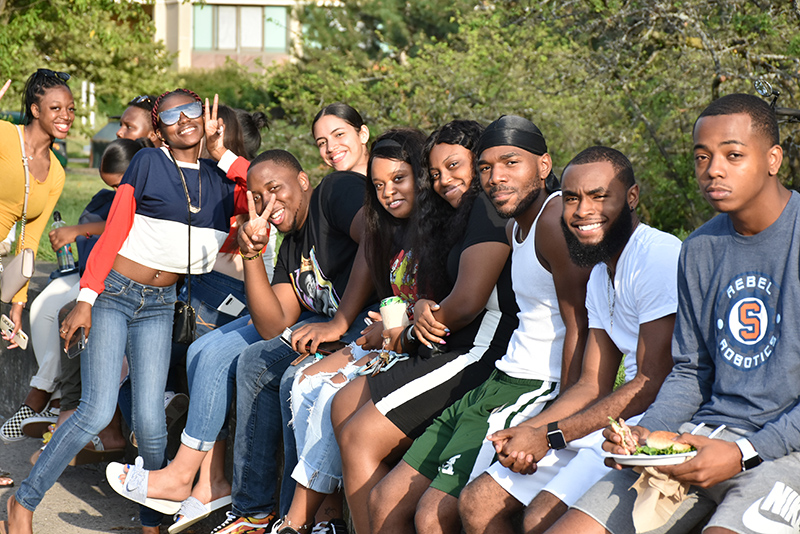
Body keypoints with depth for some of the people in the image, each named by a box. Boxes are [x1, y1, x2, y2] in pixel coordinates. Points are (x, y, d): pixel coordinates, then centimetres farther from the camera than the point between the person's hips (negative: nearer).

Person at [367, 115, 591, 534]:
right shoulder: (516, 225, 18)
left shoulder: (556, 219, -13)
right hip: (501, 384, 10)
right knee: (387, 499, 8)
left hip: (542, 390, -10)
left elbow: (579, 329, -18)